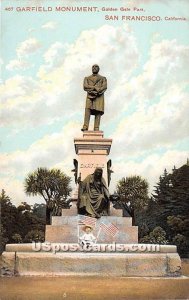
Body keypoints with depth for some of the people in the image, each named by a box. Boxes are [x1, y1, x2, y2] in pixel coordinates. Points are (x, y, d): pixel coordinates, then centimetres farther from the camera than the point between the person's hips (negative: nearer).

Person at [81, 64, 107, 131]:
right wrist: (95, 87, -11)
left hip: (99, 97, 0)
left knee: (98, 112, -10)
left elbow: (104, 87, 0)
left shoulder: (103, 78, 17)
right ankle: (85, 127, -27)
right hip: (90, 96, 0)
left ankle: (96, 128, -15)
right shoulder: (87, 78, 21)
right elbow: (85, 87, 3)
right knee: (87, 110, -19)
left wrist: (96, 92, -15)